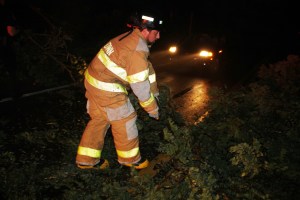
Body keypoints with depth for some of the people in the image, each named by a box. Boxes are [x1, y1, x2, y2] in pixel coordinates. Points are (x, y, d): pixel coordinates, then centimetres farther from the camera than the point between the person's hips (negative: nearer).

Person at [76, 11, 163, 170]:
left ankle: (86, 159, 30)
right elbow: (140, 85, -19)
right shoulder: (137, 50, -23)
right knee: (124, 121, 7)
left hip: (94, 80, 10)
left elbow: (147, 69, 13)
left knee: (99, 119, 19)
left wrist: (154, 94, 17)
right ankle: (130, 158, 25)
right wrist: (153, 109, -6)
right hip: (107, 88, -9)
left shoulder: (131, 38, 8)